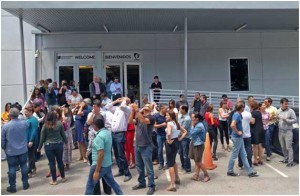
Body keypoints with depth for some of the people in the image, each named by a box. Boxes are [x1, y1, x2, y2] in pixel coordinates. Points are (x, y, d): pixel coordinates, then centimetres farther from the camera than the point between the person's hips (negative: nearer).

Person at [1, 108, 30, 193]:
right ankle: (25, 184, 22)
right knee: (24, 166, 13)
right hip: (23, 150, 2)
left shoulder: (5, 126, -15)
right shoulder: (24, 123, -8)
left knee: (12, 168, 8)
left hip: (11, 151, -2)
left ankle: (12, 187, 18)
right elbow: (28, 126, 19)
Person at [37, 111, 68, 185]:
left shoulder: (45, 125, -6)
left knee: (52, 163, 7)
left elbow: (42, 138, -2)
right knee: (60, 161, 15)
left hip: (49, 146, -1)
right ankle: (63, 177, 27)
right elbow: (63, 134, 4)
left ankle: (54, 180, 17)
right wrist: (66, 142, 19)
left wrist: (39, 147, 9)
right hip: (59, 144, 1)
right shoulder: (59, 123, -4)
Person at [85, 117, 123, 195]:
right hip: (107, 164, 9)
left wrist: (96, 171, -24)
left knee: (90, 185, 6)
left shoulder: (99, 136, -22)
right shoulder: (108, 132, 5)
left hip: (100, 165, -8)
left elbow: (101, 154, -27)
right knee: (111, 182, 20)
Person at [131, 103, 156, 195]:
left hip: (146, 146, -6)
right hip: (137, 145, 7)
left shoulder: (151, 117, -8)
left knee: (148, 168, 1)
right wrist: (133, 111, -9)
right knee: (139, 166, 17)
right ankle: (141, 183, 33)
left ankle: (151, 186, 13)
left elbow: (144, 121, -27)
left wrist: (137, 110, -29)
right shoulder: (139, 116, 11)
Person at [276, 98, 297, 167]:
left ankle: (290, 162, 4)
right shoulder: (278, 111, 4)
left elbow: (295, 120, -8)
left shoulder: (291, 111, -8)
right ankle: (286, 159, 27)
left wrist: (286, 120, -17)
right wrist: (278, 123, -2)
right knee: (283, 147, 13)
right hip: (280, 131, 5)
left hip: (288, 131, -4)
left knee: (289, 147, -3)